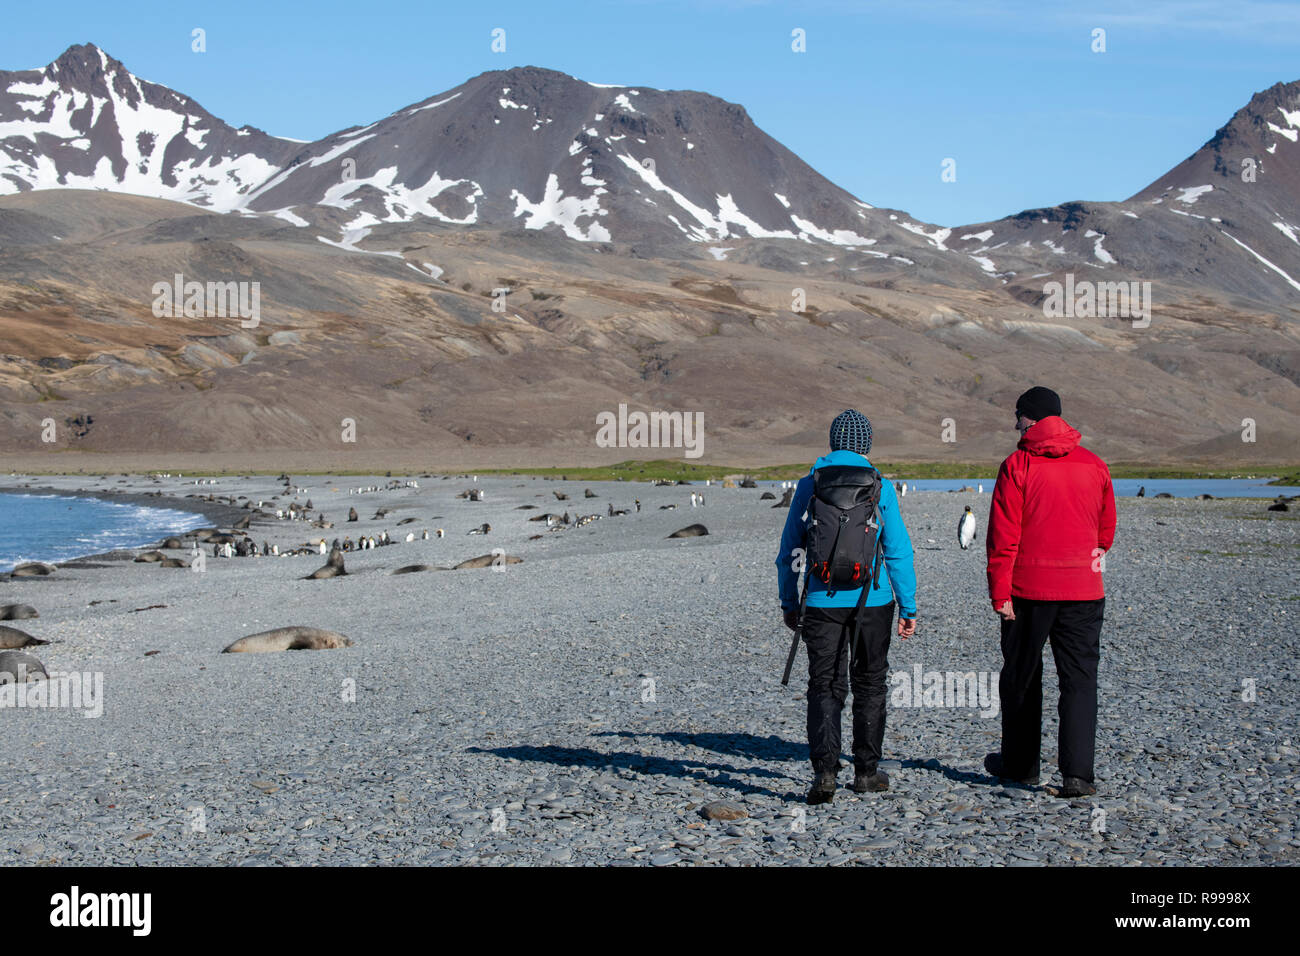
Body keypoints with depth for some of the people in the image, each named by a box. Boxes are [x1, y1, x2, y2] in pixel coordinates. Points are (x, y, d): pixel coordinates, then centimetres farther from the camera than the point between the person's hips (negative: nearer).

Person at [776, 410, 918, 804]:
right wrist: (908, 608, 1)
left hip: (823, 603, 1)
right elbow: (898, 552, -5)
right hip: (872, 601, 0)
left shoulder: (809, 485, 2)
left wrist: (789, 604, 14)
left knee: (825, 686, 3)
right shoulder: (879, 487, -3)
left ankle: (824, 768, -15)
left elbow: (788, 552, 5)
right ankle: (866, 770, 20)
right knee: (870, 684, 14)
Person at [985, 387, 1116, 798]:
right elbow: (1106, 529, 16)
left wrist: (1000, 591, -8)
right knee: (1079, 679, 2)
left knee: (1020, 676, 13)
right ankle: (1077, 773, -9)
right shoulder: (1094, 465, 5)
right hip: (1083, 590, 2)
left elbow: (1003, 534, -10)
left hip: (1029, 588, -2)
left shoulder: (1018, 465, -6)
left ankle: (1019, 764, 24)